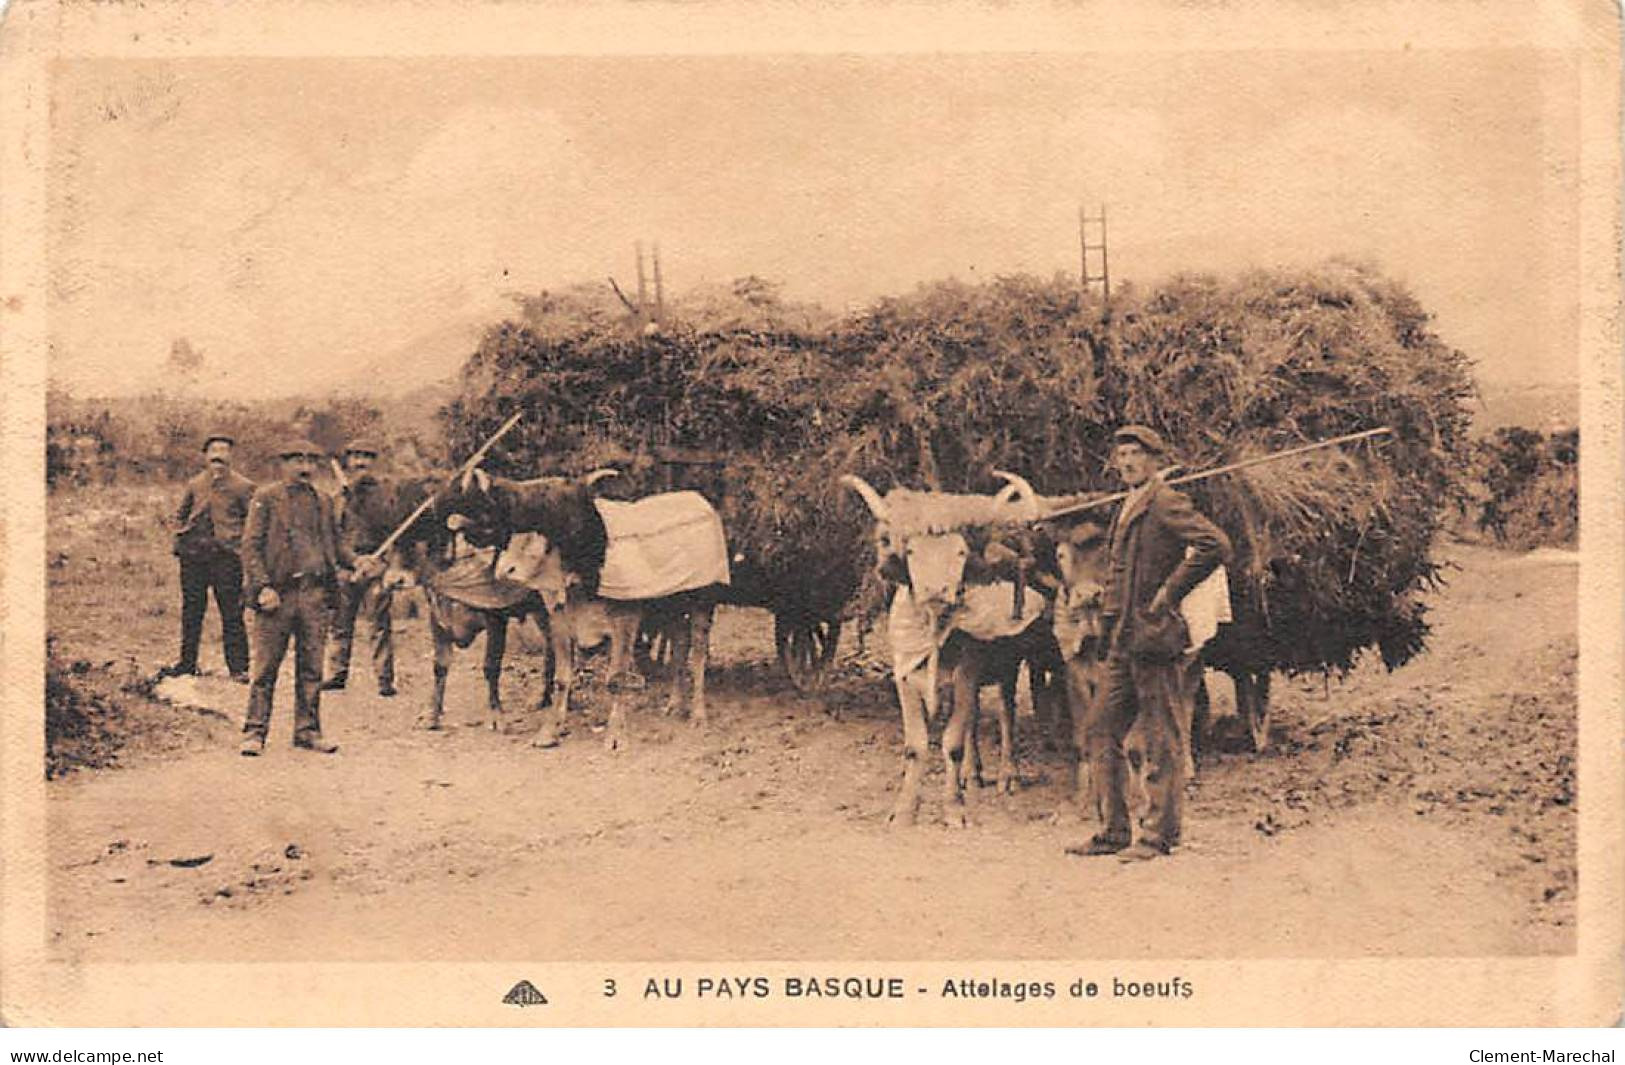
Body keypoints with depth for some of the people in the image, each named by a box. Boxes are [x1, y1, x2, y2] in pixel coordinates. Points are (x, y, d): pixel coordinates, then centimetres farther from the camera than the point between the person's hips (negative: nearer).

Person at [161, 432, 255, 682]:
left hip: (226, 556, -4)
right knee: (191, 611, 10)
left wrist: (240, 542, -4)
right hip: (193, 555, 4)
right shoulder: (194, 485, 11)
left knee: (232, 614, -4)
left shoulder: (242, 486, 0)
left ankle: (238, 667, 1)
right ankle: (187, 662, 20)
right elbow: (180, 515, 24)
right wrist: (181, 539, 12)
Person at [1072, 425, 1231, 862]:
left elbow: (1216, 546, -23)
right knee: (1100, 731, 10)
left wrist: (1169, 593, -17)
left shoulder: (1167, 505, -10)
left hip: (1155, 638, -10)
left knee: (1163, 741, -2)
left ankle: (1158, 835, 4)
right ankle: (1116, 831, 16)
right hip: (1123, 644, 10)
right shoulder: (1126, 510, 18)